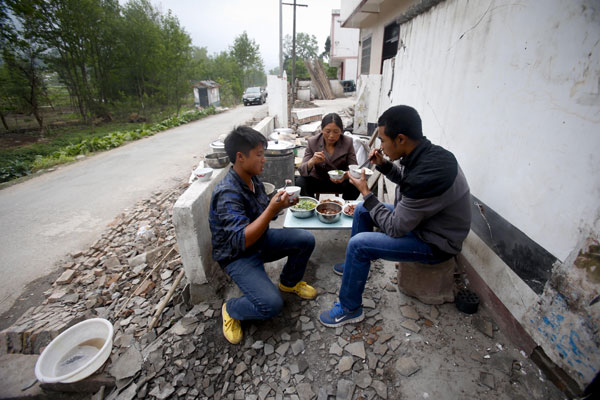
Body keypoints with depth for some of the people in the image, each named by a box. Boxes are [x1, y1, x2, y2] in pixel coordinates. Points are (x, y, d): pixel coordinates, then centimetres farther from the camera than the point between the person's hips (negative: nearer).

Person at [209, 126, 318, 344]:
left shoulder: (253, 179, -3)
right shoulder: (227, 193, -29)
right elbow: (242, 240, -35)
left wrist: (282, 203, -9)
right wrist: (272, 209, -40)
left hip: (261, 240, 8)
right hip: (237, 255, -7)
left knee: (306, 239, -5)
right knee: (271, 304, -23)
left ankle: (289, 282, 21)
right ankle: (231, 310, 9)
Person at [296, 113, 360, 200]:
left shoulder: (348, 142, -10)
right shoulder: (312, 142, -12)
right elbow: (302, 171, -17)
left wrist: (345, 175, -35)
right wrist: (312, 161, -40)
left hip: (340, 181, 0)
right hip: (317, 180, 0)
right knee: (300, 181, -27)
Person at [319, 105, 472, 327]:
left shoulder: (427, 176, -36)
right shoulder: (427, 154, -8)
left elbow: (395, 229, -26)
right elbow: (406, 179, 15)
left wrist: (366, 193, -18)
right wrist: (384, 165, -3)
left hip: (435, 243, -9)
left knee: (358, 244, -21)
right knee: (362, 210, 10)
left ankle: (350, 309, 2)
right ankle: (355, 264, 29)